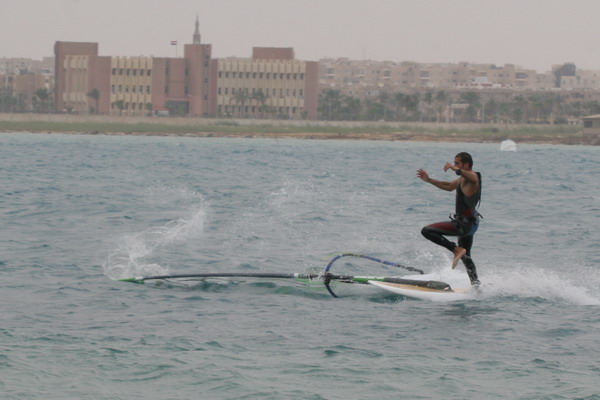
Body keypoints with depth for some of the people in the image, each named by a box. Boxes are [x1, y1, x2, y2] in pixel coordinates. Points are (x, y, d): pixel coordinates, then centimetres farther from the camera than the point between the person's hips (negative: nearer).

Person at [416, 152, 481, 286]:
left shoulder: (472, 177, -18)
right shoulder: (462, 179, 13)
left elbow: (473, 178, -44)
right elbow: (449, 186, 30)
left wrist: (456, 169, -59)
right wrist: (429, 180, 25)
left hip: (465, 224, -11)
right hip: (468, 223, 11)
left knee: (427, 231, -15)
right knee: (466, 257, 25)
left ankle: (457, 250, -15)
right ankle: (476, 284, 34)